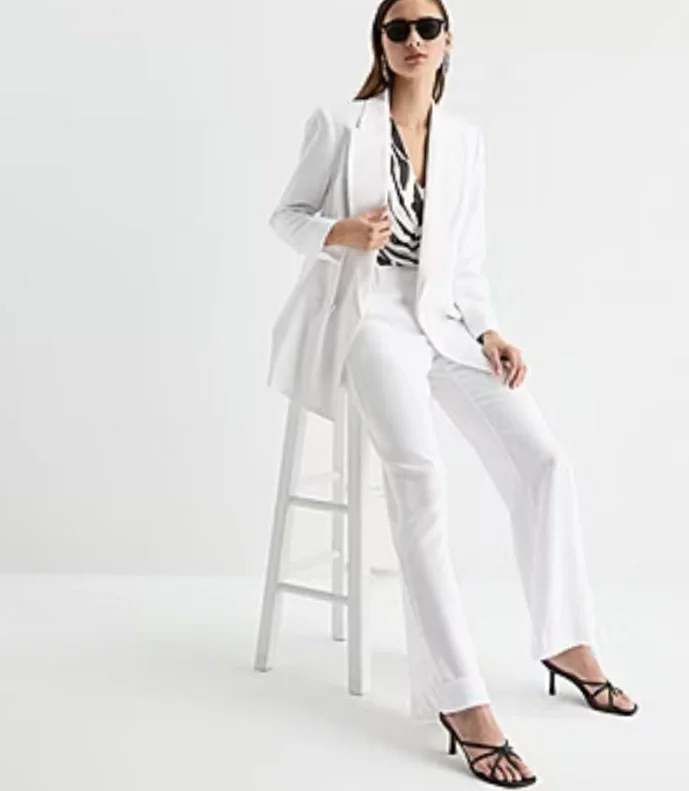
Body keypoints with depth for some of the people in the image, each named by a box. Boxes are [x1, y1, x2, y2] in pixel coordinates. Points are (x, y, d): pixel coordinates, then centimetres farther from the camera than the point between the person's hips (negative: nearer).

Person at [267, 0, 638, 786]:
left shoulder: (465, 138, 13)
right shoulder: (338, 124, 1)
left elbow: (467, 261, 15)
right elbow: (285, 215, 5)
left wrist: (488, 331, 0)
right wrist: (341, 234, -16)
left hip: (444, 323, 5)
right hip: (373, 317, -5)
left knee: (543, 460, -8)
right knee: (418, 475, -29)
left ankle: (566, 641, 10)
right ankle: (459, 699, -28)